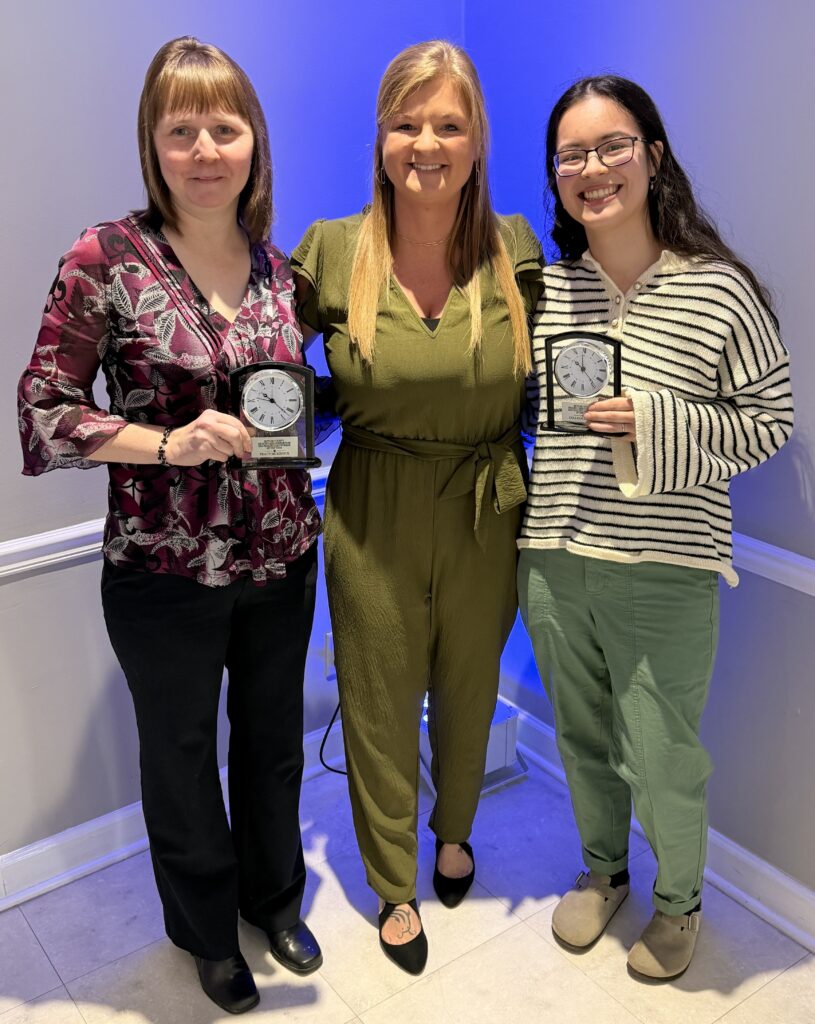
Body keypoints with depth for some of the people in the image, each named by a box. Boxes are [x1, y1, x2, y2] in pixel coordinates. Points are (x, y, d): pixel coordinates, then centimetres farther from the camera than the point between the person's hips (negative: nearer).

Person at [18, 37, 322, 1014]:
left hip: (281, 558, 4)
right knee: (180, 752, 16)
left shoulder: (278, 263, 2)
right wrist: (167, 441, -23)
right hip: (164, 569, -4)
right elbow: (42, 414, -12)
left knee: (273, 737, 21)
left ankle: (275, 896, 48)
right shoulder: (106, 259, -12)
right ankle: (206, 930, 43)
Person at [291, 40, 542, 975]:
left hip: (484, 521, 2)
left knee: (468, 693, 21)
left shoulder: (516, 250, -5)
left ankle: (453, 832, 53)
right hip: (374, 524, -1)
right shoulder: (331, 252, -9)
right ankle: (394, 886, 39)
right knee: (380, 706, 13)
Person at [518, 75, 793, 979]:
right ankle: (602, 869, 47)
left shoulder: (718, 290, -9)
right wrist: (527, 515, 5)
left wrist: (655, 423, -18)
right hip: (553, 561, 4)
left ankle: (679, 900, 39)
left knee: (661, 755, 9)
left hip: (664, 572, -4)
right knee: (582, 737, 20)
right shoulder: (544, 288, 3)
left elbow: (769, 420, -4)